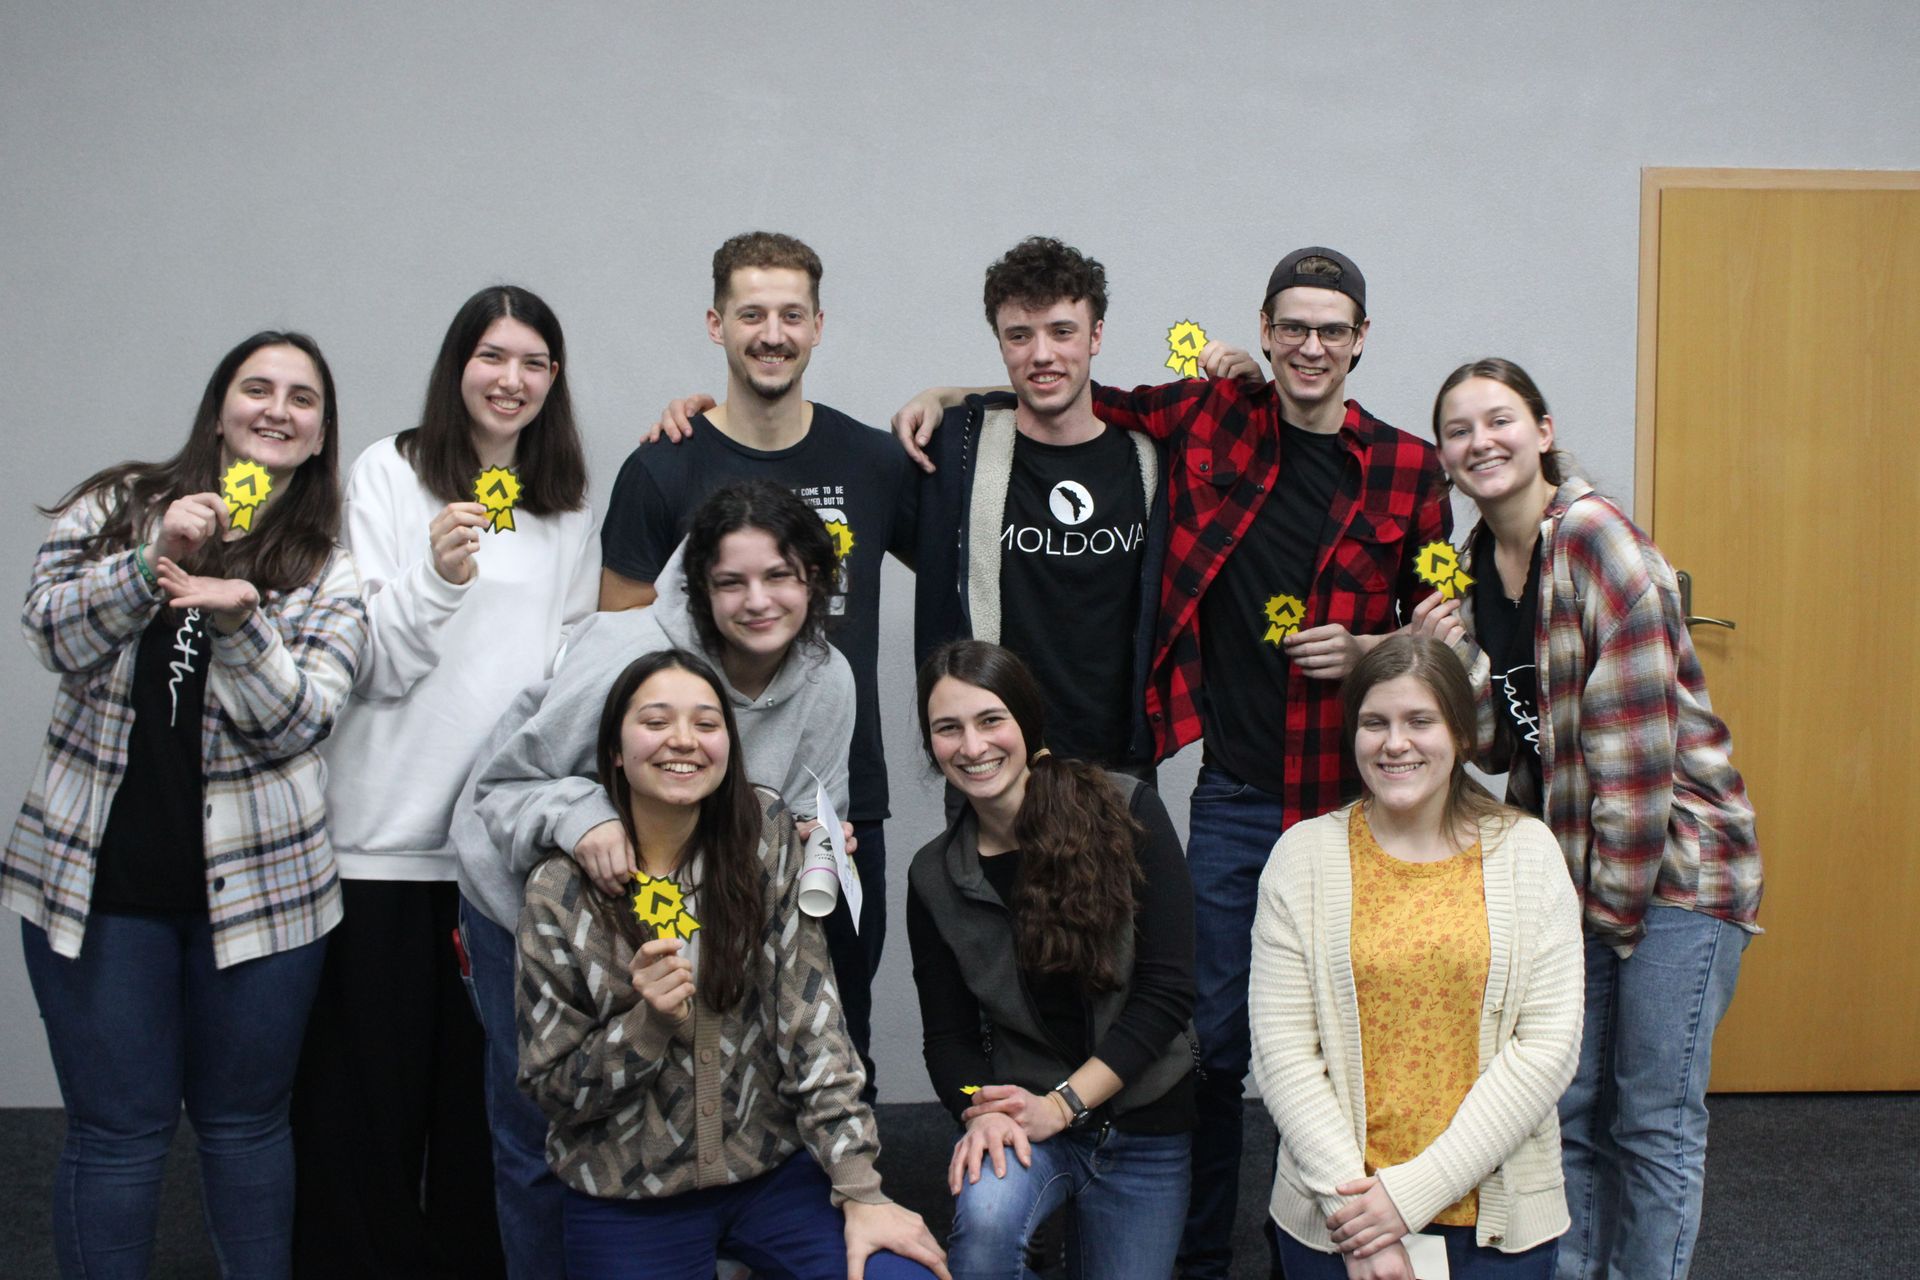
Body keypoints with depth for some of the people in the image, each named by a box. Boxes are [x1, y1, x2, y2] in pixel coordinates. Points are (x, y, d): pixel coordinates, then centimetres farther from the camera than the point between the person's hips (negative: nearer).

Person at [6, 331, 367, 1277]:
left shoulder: (330, 573, 3)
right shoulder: (115, 508, 5)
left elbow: (295, 721, -7)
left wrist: (237, 621, -24)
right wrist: (154, 559, -21)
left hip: (255, 880, 0)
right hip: (96, 871, 0)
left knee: (245, 1122, 11)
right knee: (117, 1127, 6)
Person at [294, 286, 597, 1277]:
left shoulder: (569, 505, 13)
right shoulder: (389, 472, 2)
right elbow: (371, 661, -6)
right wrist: (437, 577, -21)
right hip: (388, 826, -3)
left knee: (486, 1082, 8)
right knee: (369, 1074, 1)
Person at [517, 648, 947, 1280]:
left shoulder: (763, 831, -6)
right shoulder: (561, 891, -9)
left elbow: (810, 1014, -10)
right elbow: (551, 1086, -3)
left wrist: (859, 1190, -16)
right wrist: (648, 1022, -22)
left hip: (774, 1168, 1)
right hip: (630, 1203, -1)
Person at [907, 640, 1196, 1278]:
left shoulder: (1125, 811, -11)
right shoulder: (934, 876, -2)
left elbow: (1168, 991, -13)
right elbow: (948, 1034, 2)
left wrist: (1063, 1103, -16)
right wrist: (982, 1109, -19)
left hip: (1144, 1129, 0)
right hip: (1023, 1112, 0)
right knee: (985, 1215, -32)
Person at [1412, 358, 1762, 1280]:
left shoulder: (1596, 538, -15)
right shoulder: (1472, 567, 7)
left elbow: (1637, 736, -18)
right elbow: (1502, 746, 8)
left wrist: (1617, 896, -15)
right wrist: (1453, 659, -10)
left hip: (1674, 861, -6)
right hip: (1567, 870, 6)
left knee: (1654, 1118, 2)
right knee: (1567, 1109, 10)